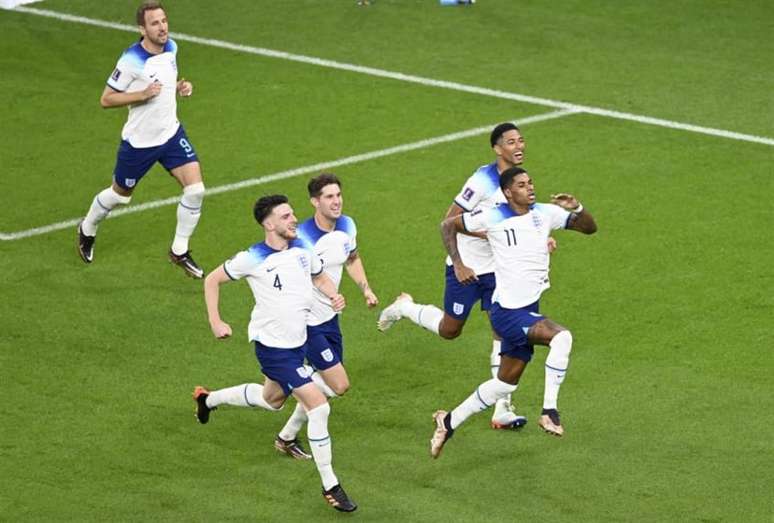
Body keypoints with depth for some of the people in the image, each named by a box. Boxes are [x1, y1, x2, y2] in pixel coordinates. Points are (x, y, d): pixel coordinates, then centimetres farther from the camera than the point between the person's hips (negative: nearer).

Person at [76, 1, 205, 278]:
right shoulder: (131, 60, -24)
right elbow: (106, 100, -18)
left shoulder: (171, 48, -3)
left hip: (171, 133, 5)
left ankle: (179, 251, 8)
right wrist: (143, 94, -29)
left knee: (195, 189, -9)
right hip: (139, 141, -5)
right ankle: (87, 230, 45)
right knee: (120, 195, 14)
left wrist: (181, 86, -3)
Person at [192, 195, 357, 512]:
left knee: (272, 400, 29)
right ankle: (330, 487, -5)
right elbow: (212, 280, -4)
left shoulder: (303, 249, -2)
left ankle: (208, 399, 53)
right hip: (272, 345, -8)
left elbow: (320, 277, 17)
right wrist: (216, 322, -11)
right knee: (319, 406, -15)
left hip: (297, 341, 8)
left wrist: (334, 296, -5)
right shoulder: (252, 259, -17)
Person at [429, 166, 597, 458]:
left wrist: (577, 209, -15)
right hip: (508, 311, -7)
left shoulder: (545, 213, 3)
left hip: (529, 310, 7)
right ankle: (549, 412, -22)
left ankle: (449, 422, 30)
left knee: (506, 384, 15)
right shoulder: (492, 218, -9)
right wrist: (458, 265, -6)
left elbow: (590, 228, 5)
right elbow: (448, 225, 3)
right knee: (561, 337, -30)